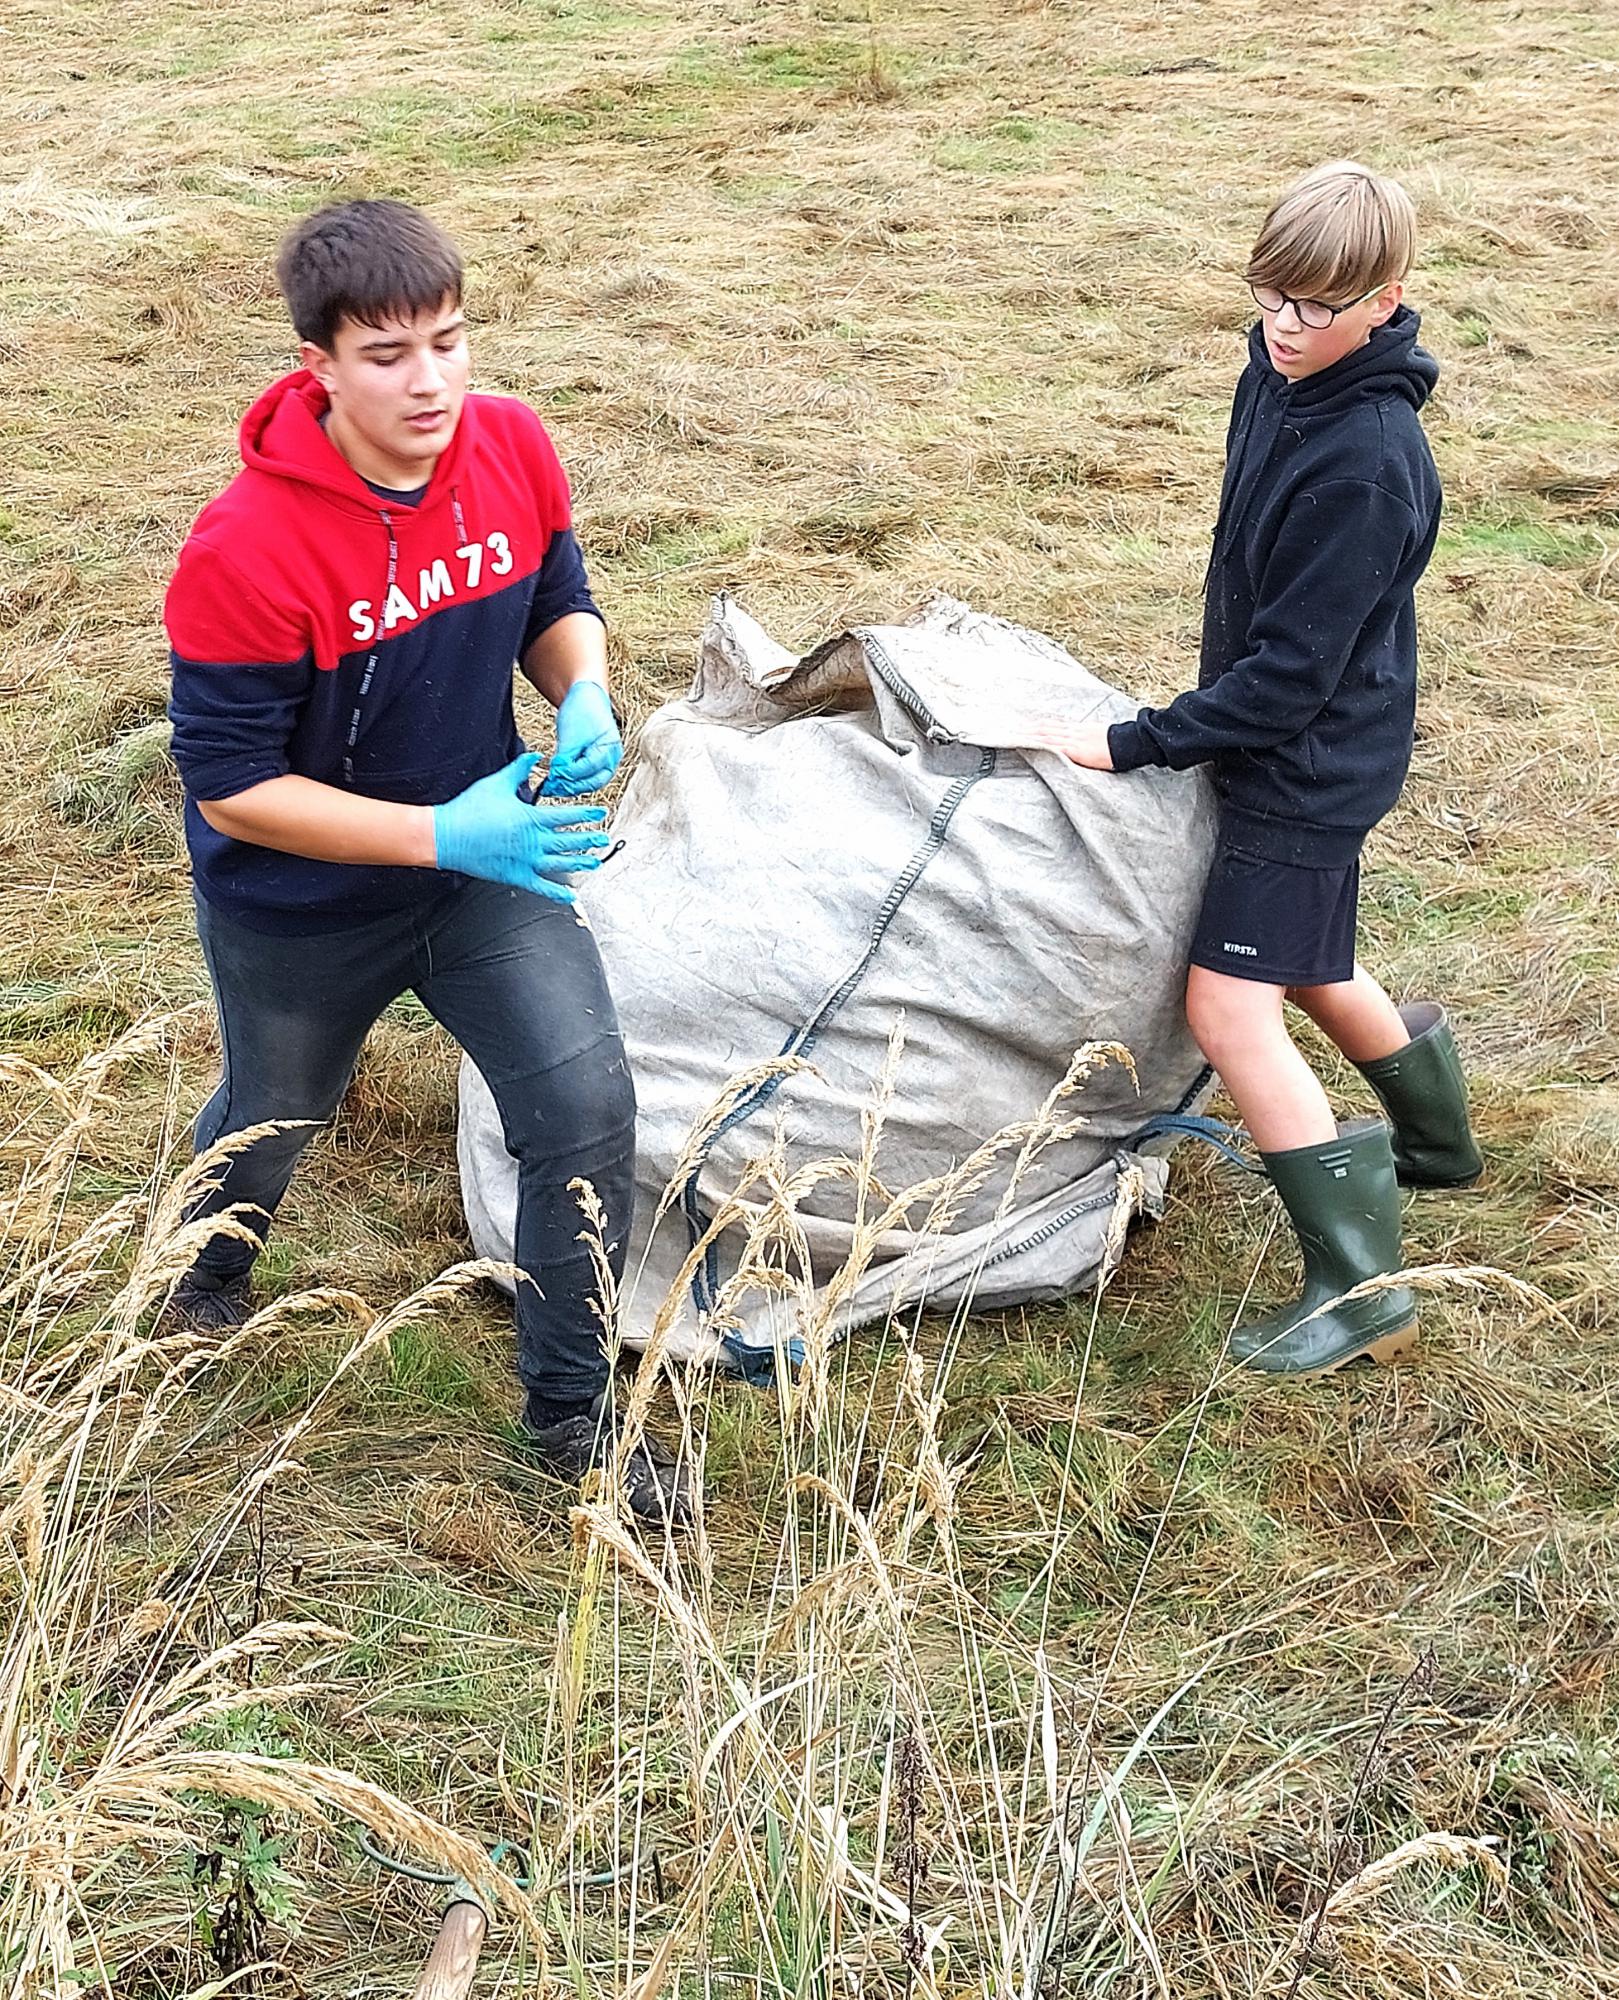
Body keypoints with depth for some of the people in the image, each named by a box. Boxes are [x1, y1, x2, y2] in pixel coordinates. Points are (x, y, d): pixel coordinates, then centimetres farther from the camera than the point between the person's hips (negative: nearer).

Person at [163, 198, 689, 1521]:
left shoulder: (514, 447, -15)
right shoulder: (245, 554, -32)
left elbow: (559, 602, 4)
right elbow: (230, 791, -26)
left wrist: (587, 697, -19)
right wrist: (442, 836, -33)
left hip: (494, 853, 4)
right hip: (299, 911, -3)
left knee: (587, 1106, -7)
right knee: (277, 1114, 22)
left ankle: (573, 1412, 15)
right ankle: (209, 1283, 61)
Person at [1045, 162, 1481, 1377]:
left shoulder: (1368, 465, -29)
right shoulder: (1279, 376, 0)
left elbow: (1292, 669, -26)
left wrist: (1140, 745, -22)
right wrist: (1194, 726, 21)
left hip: (1309, 764, -9)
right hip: (1278, 743, 9)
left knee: (1231, 1004, -10)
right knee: (1309, 971, 24)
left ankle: (1361, 1288, -2)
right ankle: (1438, 1140, 50)